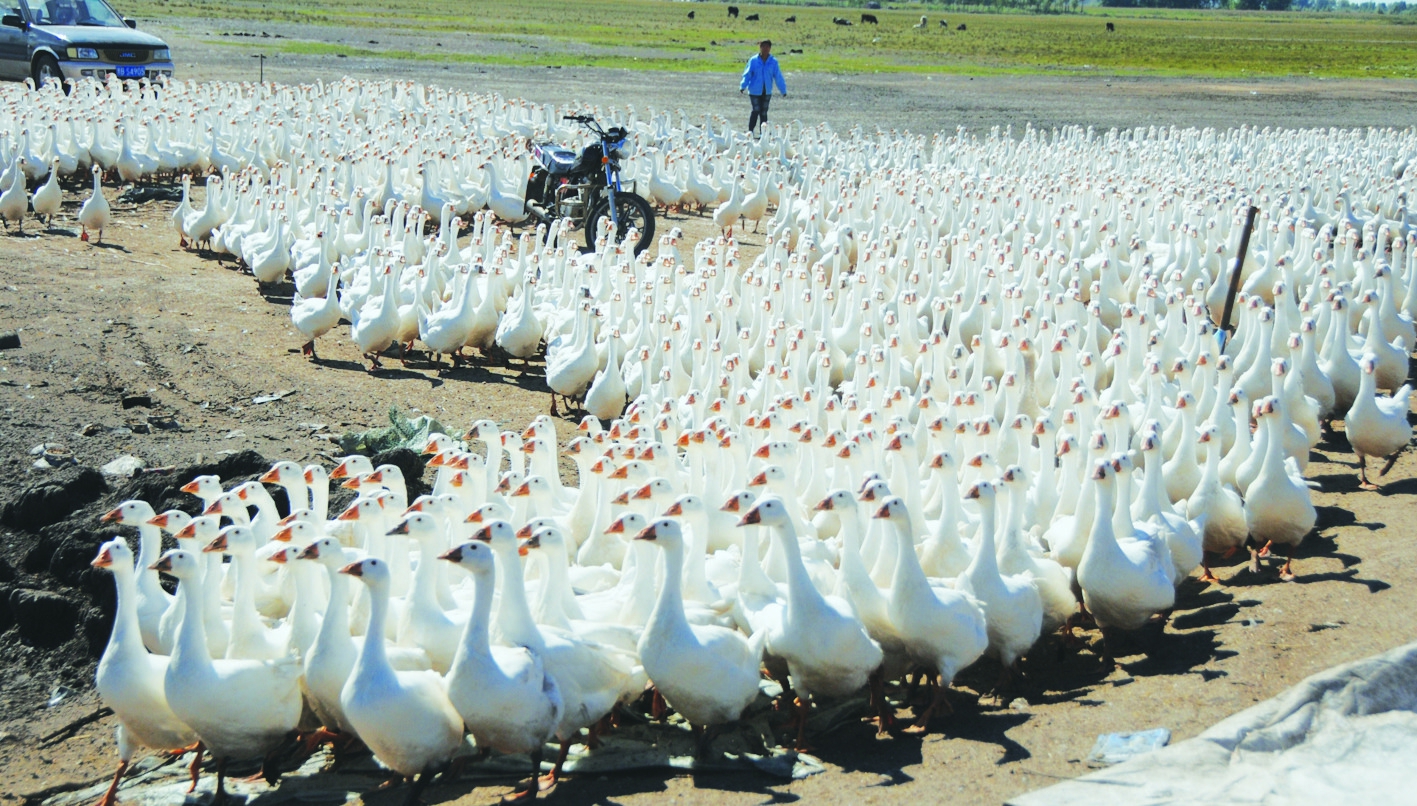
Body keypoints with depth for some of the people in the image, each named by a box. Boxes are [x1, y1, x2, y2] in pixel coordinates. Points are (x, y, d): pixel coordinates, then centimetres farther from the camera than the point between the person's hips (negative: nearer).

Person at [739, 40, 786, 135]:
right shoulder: (753, 61, -6)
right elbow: (747, 74, -5)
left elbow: (778, 77, 4)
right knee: (756, 110, -8)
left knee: (764, 112, 8)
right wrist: (743, 86, -14)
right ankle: (750, 131, 2)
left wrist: (783, 90, 5)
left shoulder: (773, 62, 0)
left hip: (767, 92, 3)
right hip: (755, 91, -3)